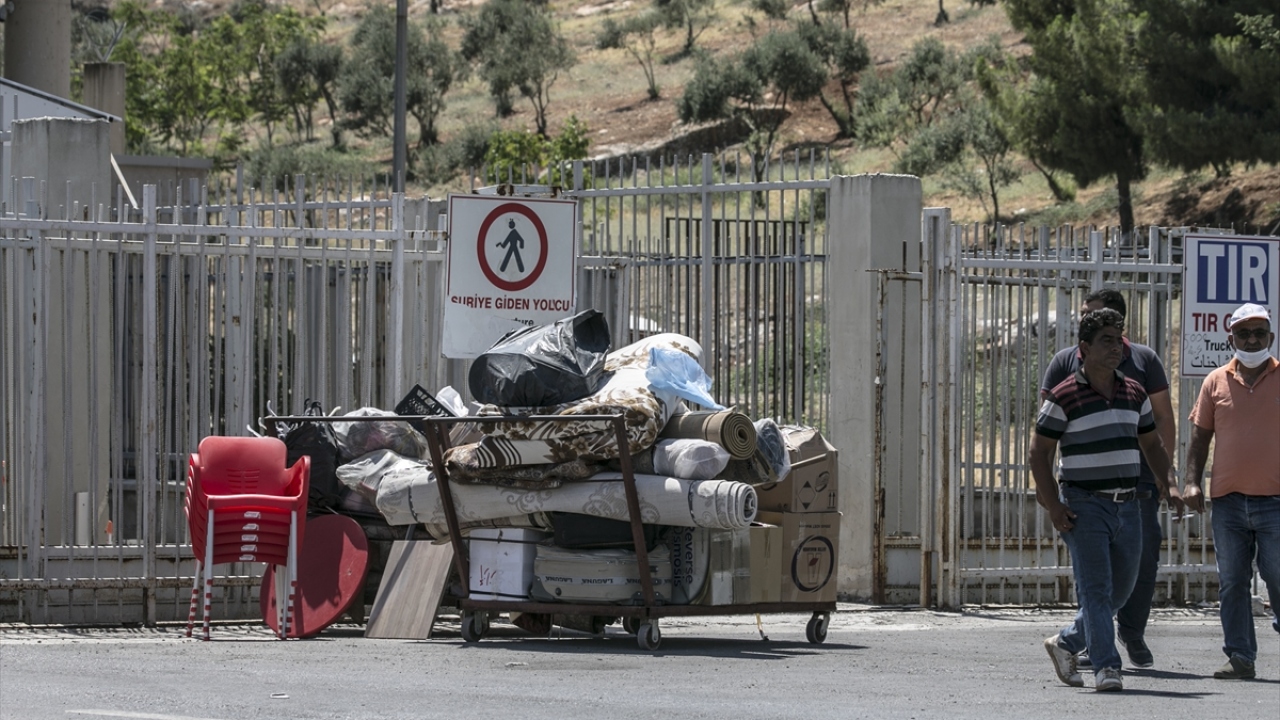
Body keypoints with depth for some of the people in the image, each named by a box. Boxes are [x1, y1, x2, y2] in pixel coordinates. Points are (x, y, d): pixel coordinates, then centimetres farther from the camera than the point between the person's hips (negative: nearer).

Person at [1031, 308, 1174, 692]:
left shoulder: (1134, 393, 11)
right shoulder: (1064, 397, -6)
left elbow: (1152, 444, 21)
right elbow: (1039, 452, -5)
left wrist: (1167, 486, 8)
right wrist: (1053, 505, -12)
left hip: (1127, 506, 6)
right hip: (1085, 505, -6)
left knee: (1121, 590, 11)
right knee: (1096, 589, -11)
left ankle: (1066, 642, 28)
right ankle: (1106, 667, -12)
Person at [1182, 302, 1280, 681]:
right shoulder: (1216, 382, 9)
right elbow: (1200, 435, 14)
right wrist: (1192, 480, 2)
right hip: (1228, 501, 3)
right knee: (1232, 583, 4)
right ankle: (1240, 658, 9)